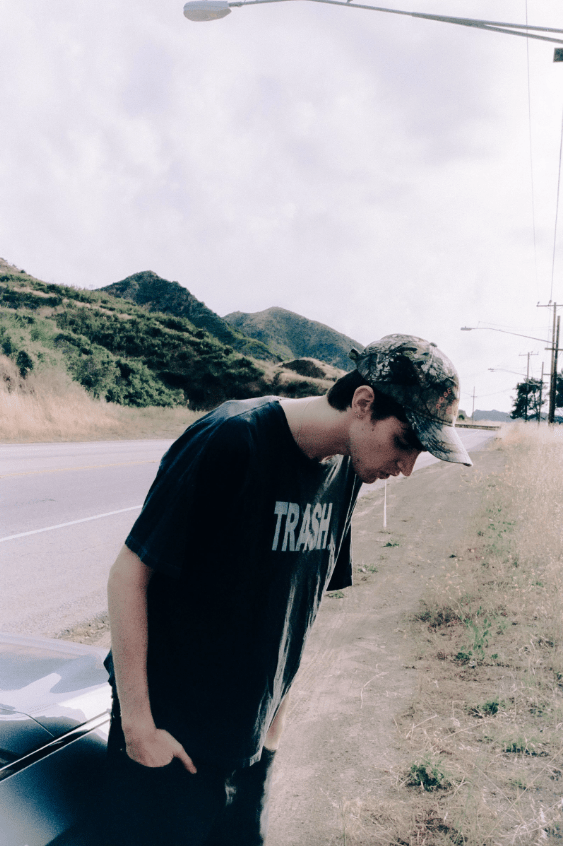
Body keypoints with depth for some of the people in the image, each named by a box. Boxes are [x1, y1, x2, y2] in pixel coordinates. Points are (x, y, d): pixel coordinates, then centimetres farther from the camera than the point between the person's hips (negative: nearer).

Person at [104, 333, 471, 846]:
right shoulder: (231, 443, -23)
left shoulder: (346, 470, -1)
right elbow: (128, 576, -19)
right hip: (169, 737, -6)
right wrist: (137, 725, -16)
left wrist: (275, 722, 10)